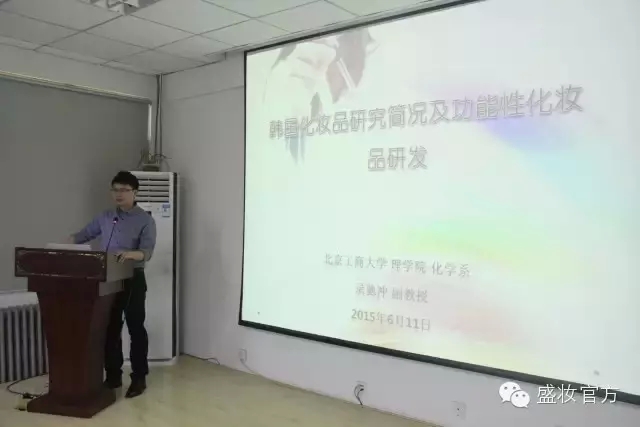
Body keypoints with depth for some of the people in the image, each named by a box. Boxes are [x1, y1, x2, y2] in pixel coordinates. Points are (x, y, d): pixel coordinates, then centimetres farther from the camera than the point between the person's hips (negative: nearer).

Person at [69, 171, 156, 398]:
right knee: (110, 329, 10)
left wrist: (131, 254, -38)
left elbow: (147, 252, -17)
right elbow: (84, 234, 20)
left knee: (136, 329, 1)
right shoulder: (105, 217, 12)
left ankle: (139, 378, 10)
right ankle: (113, 376, 22)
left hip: (133, 280, -5)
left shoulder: (145, 220, -7)